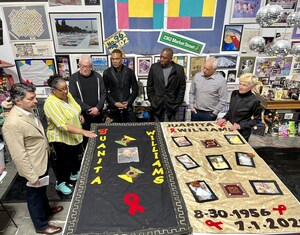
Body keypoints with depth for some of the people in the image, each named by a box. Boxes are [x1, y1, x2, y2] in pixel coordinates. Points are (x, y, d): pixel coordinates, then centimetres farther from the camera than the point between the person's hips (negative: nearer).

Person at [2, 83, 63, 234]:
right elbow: (18, 155, -27)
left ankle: (46, 210, 55)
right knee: (35, 196, 15)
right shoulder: (13, 123, -31)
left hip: (42, 162, 8)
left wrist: (47, 149, 19)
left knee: (42, 191, 30)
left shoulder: (27, 111, -2)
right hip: (33, 168, -8)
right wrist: (32, 177, -21)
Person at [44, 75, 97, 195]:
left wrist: (79, 116, -5)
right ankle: (60, 183, 35)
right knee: (63, 161, 12)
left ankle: (74, 174, 49)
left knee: (75, 156, 25)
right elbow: (63, 125, -36)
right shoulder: (51, 103, -29)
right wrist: (83, 132, -41)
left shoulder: (67, 95, -3)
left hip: (75, 135, 7)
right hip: (61, 138, -7)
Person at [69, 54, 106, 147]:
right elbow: (74, 97, -9)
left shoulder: (97, 76, 3)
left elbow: (103, 93, 2)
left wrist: (97, 108, -11)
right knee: (85, 137, 3)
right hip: (83, 114, -2)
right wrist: (88, 109, -13)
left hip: (98, 113, 2)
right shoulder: (74, 78, -4)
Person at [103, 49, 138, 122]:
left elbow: (135, 89, 6)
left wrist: (128, 102, -6)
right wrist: (114, 103, -9)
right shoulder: (106, 73, 1)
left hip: (128, 108, 1)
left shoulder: (129, 71, 2)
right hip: (114, 109, 0)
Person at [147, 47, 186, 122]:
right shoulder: (154, 67, 2)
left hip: (172, 106, -1)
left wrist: (178, 102, 0)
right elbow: (149, 85, 8)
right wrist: (151, 100, 3)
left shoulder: (179, 69, -1)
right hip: (156, 106, 1)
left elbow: (182, 87, 4)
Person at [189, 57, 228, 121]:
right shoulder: (197, 76, 0)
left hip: (209, 114, -3)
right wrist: (191, 106, 3)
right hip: (195, 112, 4)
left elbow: (223, 100, -9)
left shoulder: (221, 80, -12)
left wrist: (214, 113, -8)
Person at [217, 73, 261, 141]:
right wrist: (225, 118, -4)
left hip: (242, 133, -5)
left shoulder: (254, 101, -19)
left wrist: (241, 125, -18)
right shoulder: (234, 93, -3)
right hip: (230, 129, 5)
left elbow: (256, 119, -9)